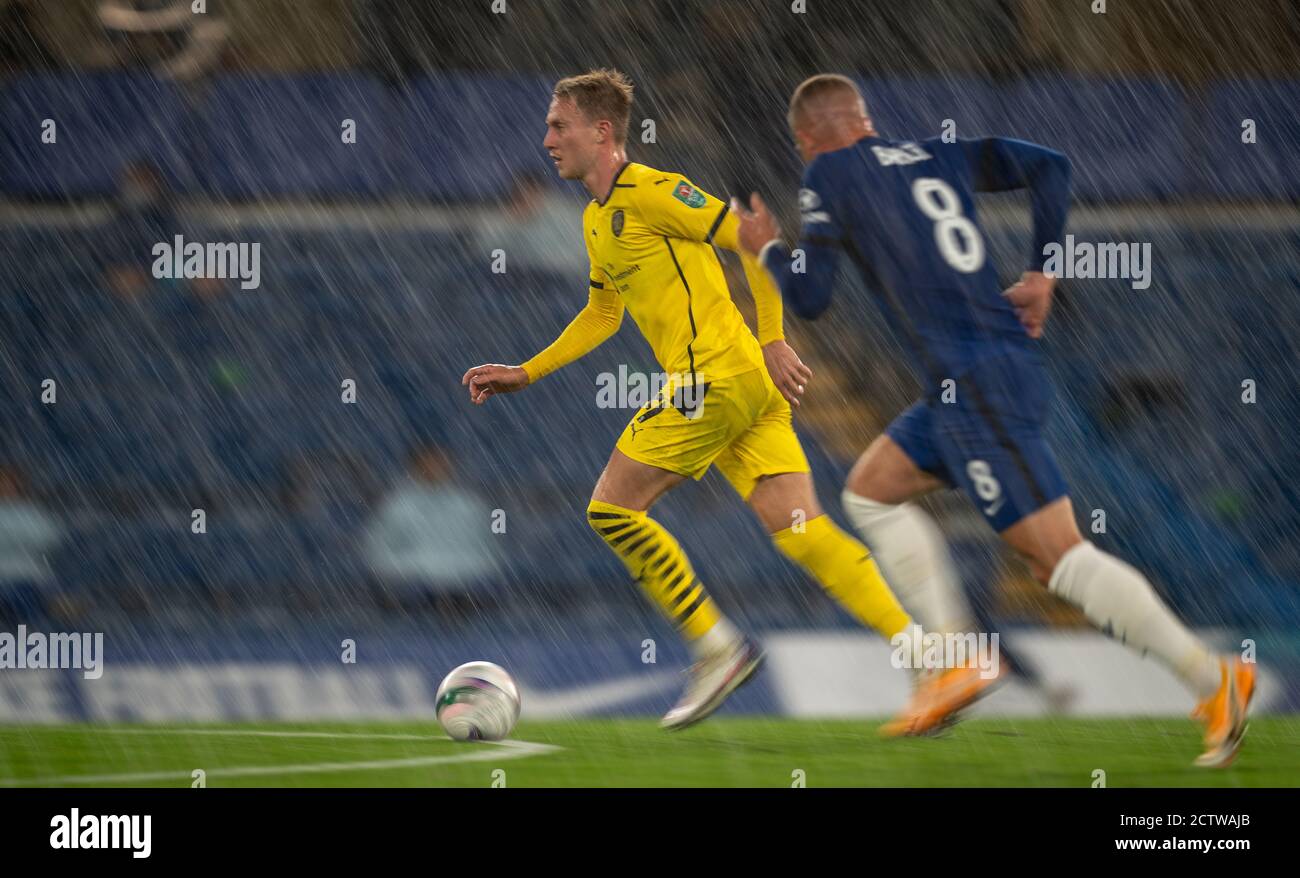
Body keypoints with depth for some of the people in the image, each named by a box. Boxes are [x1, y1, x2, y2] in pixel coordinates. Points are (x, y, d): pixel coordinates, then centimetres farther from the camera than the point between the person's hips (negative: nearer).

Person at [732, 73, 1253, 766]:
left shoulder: (829, 175, 0)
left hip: (974, 383, -9)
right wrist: (1042, 272, 14)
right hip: (1008, 364, 9)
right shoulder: (935, 155, 18)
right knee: (870, 491, 20)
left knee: (1057, 552, -11)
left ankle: (1213, 679, -17)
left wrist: (768, 249, 18)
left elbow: (809, 298, -2)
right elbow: (1048, 166, 13)